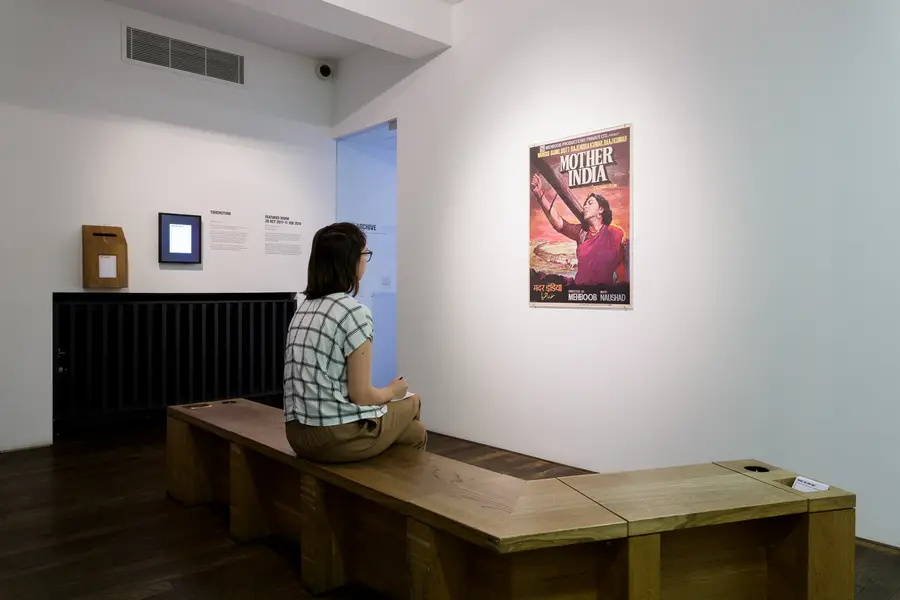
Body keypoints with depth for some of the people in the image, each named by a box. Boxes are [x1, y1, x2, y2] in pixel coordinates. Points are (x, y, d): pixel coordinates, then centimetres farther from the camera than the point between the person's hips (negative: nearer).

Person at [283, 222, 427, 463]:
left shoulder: (304, 307, 9)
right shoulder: (355, 313, -17)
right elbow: (361, 396, -16)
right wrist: (393, 391, 5)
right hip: (338, 437, -8)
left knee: (415, 431, 27)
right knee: (411, 403, 22)